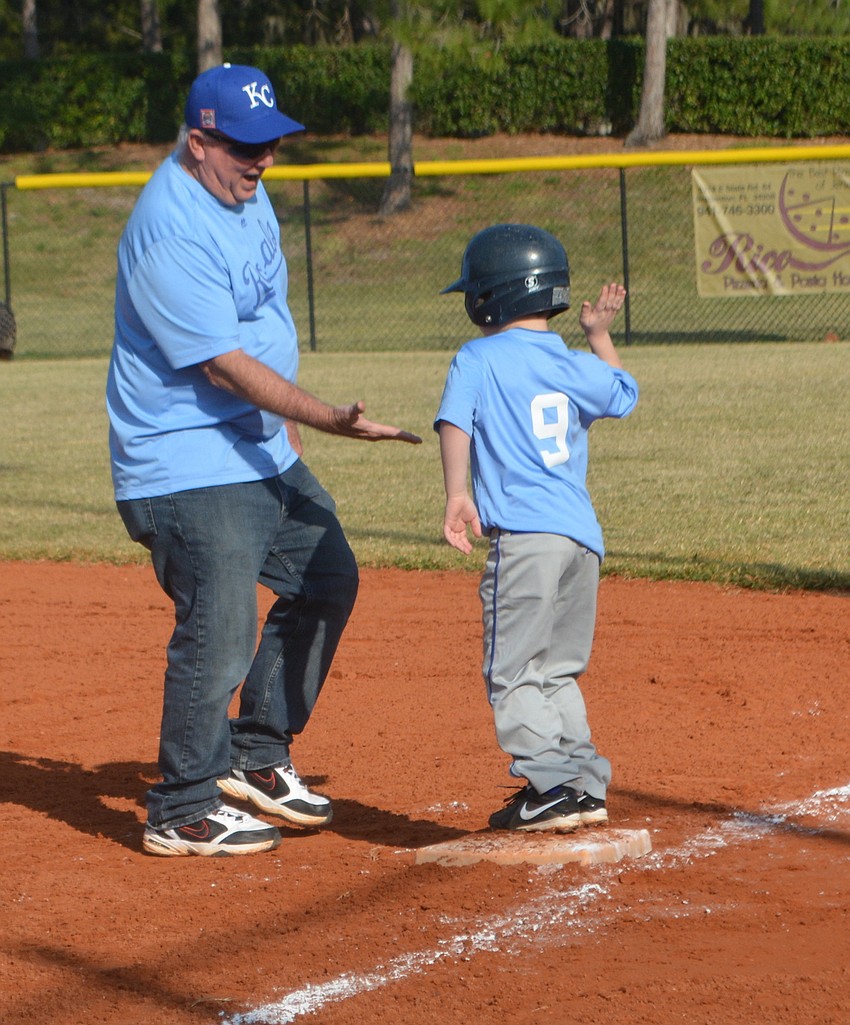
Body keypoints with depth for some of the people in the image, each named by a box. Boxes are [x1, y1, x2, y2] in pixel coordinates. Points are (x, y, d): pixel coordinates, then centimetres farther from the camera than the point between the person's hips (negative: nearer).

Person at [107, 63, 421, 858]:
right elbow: (224, 365, -27)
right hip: (188, 469, -10)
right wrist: (329, 419, -32)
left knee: (326, 581, 17)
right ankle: (182, 814, 0)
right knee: (219, 633, -12)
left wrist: (284, 418, 18)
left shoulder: (240, 190, 6)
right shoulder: (171, 232, -24)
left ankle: (256, 756, 27)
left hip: (260, 449, 10)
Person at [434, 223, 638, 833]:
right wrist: (600, 333, 48)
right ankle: (586, 784, 17)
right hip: (584, 535, 6)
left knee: (514, 673, -3)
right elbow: (624, 393, 35)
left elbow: (455, 423, -15)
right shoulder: (575, 366, 15)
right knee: (557, 671, 19)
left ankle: (552, 787, -13)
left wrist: (457, 496, -23)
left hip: (525, 536, -6)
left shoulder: (478, 360, 1)